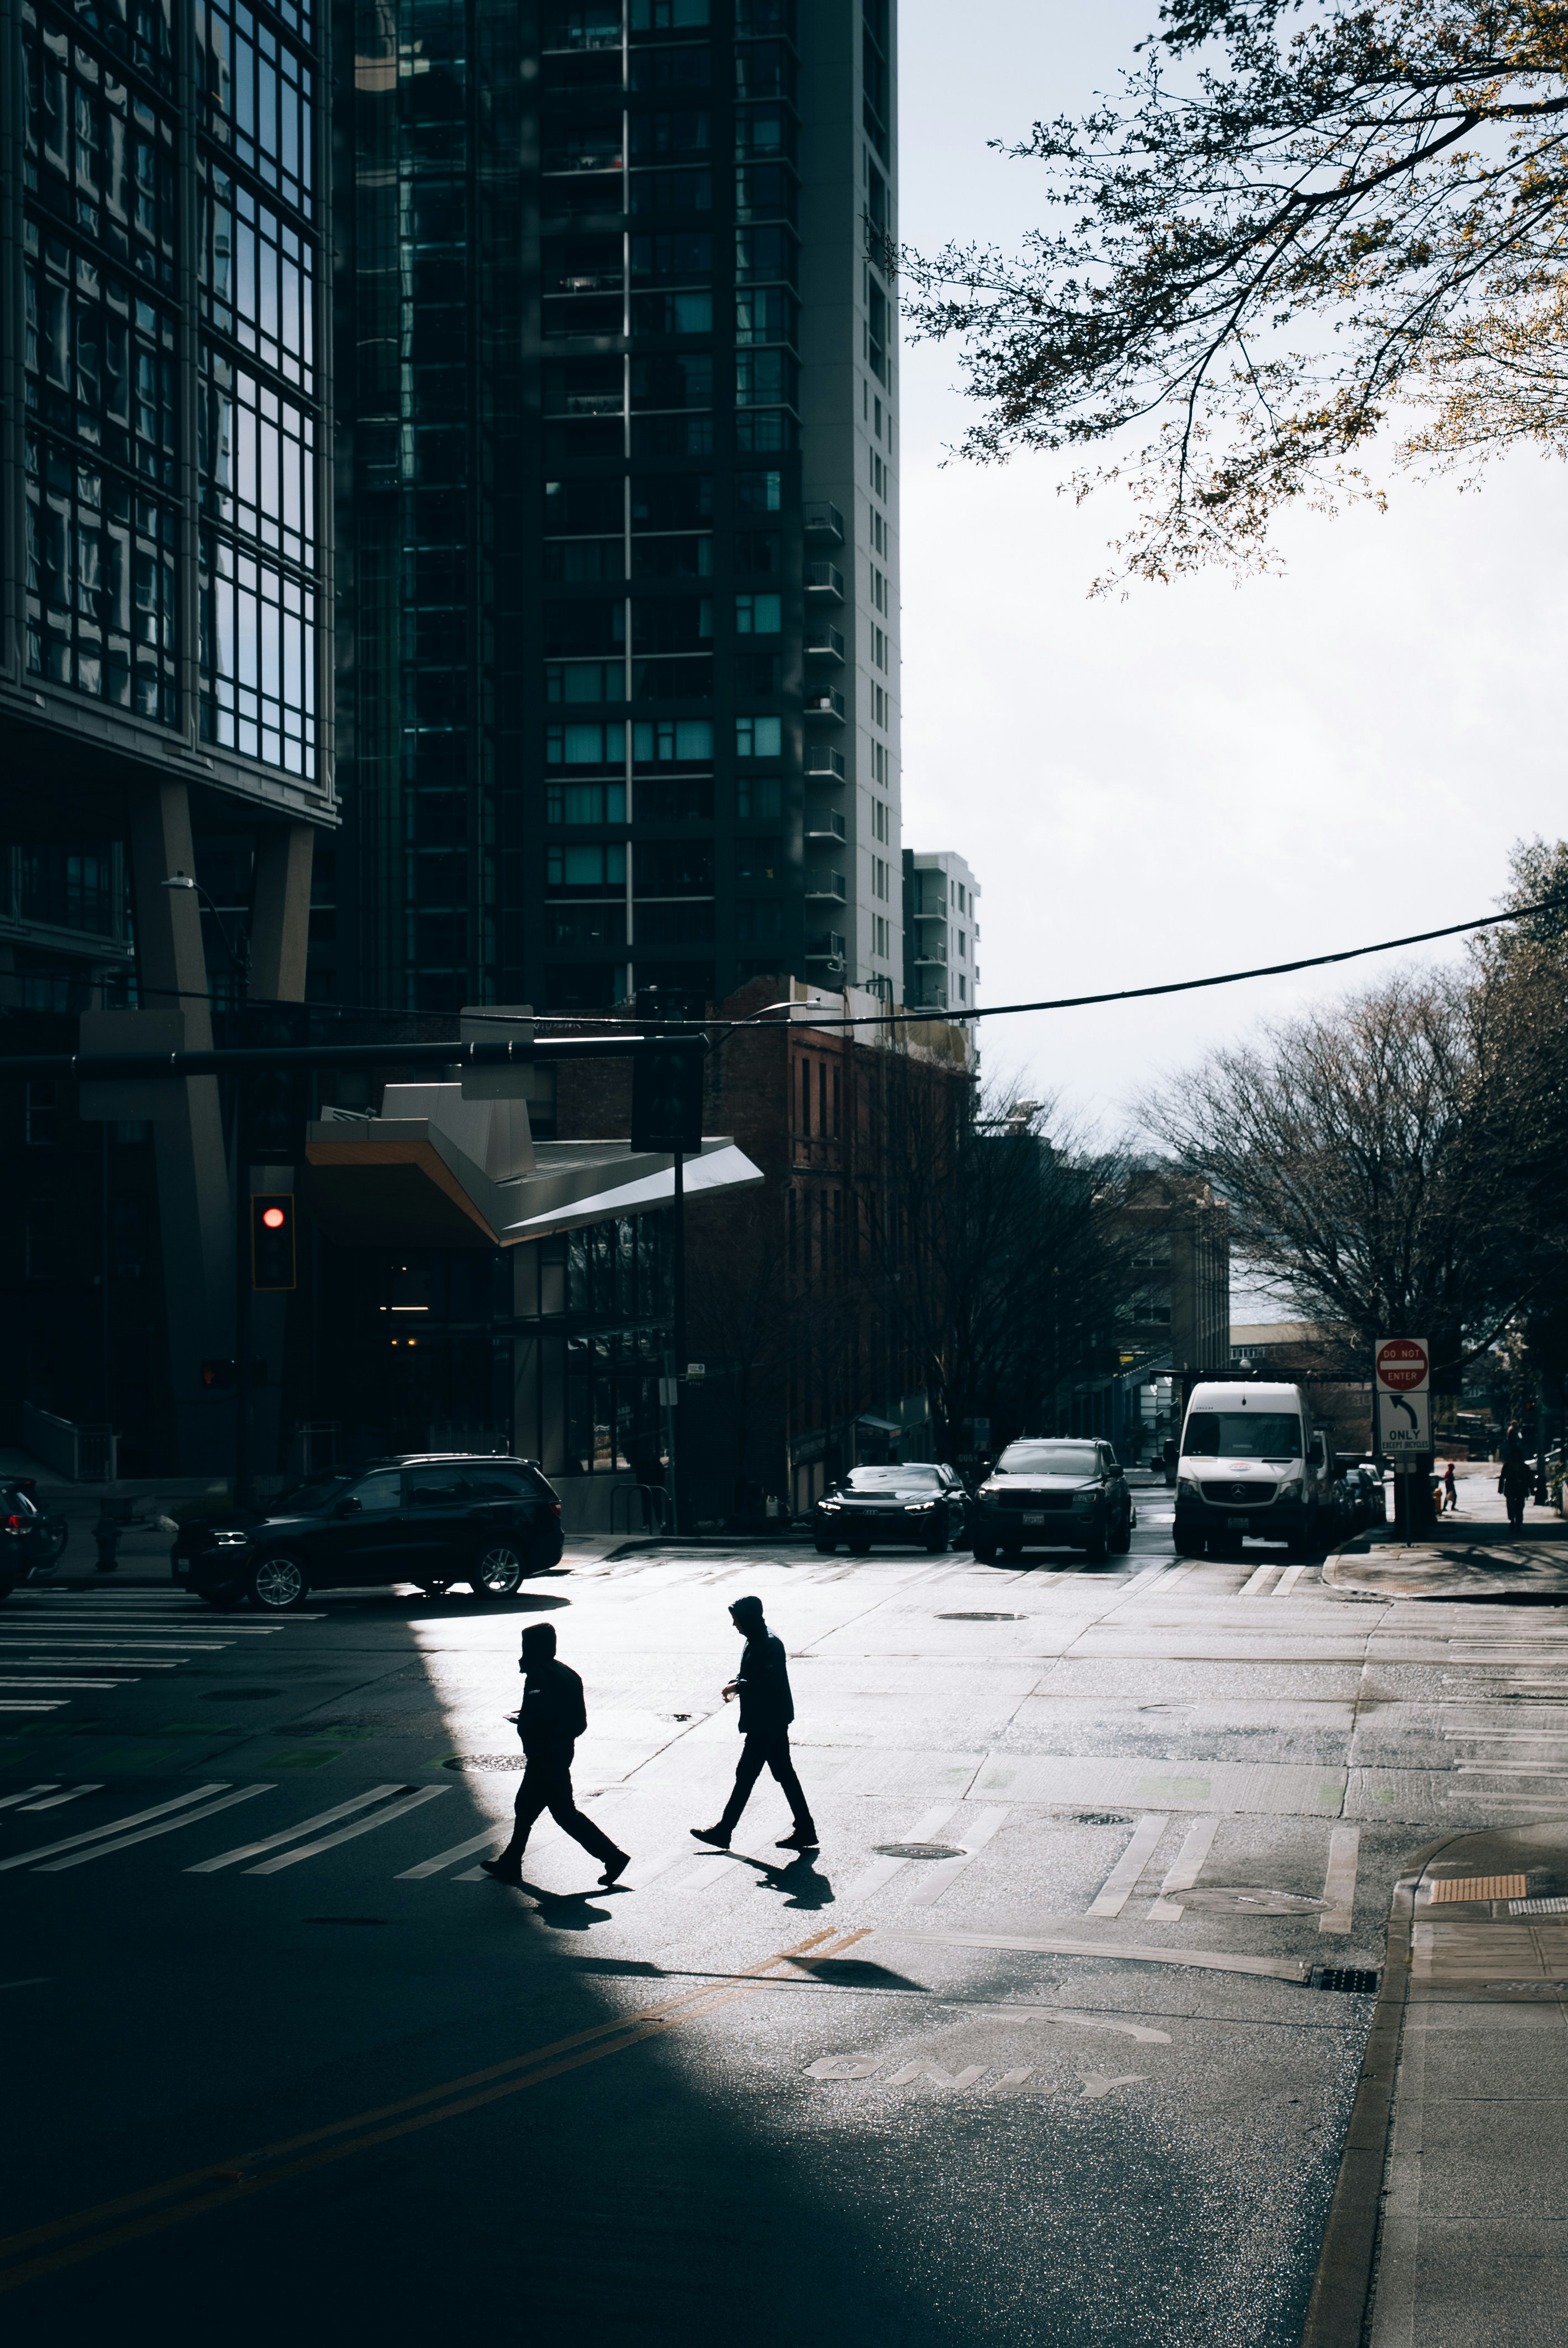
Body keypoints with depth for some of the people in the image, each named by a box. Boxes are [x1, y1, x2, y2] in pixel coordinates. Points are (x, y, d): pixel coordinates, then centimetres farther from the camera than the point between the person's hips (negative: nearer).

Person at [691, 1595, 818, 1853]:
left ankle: (723, 1832, 4)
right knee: (784, 1773, 11)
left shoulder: (771, 1645, -19)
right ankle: (804, 1831, 14)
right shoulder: (754, 1641, 12)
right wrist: (736, 1684, 3)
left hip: (767, 1723, -10)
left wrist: (739, 1686, -20)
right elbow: (751, 1674, 23)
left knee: (746, 1775, -3)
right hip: (772, 1722, 10)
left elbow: (768, 1683, -27)